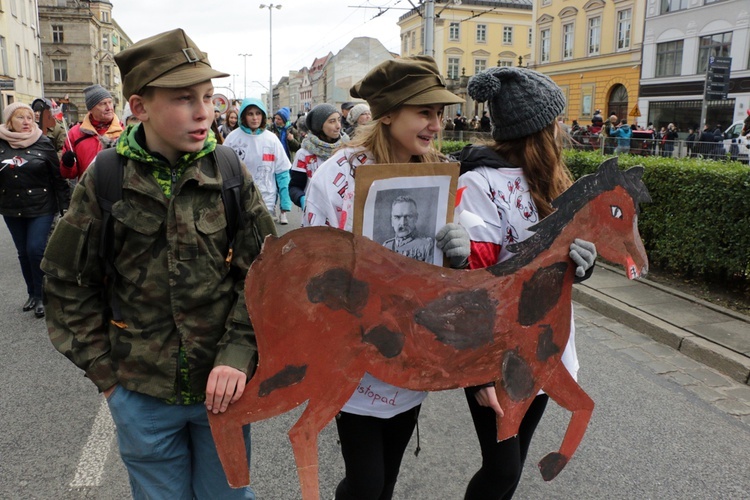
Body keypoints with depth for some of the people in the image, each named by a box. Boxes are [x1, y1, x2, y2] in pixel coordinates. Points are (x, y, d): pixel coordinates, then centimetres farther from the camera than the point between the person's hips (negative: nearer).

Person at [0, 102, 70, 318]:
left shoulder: (43, 143, -4)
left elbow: (58, 177, -3)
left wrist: (65, 205, -4)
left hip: (41, 208, -3)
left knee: (36, 249, -8)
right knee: (23, 252, 11)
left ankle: (41, 296, 8)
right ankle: (32, 293, 26)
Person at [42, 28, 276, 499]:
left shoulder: (229, 172, -7)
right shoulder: (105, 178, -8)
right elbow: (69, 283, 1)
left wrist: (238, 354, -15)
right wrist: (104, 372, 0)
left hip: (222, 385, 0)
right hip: (141, 392, 0)